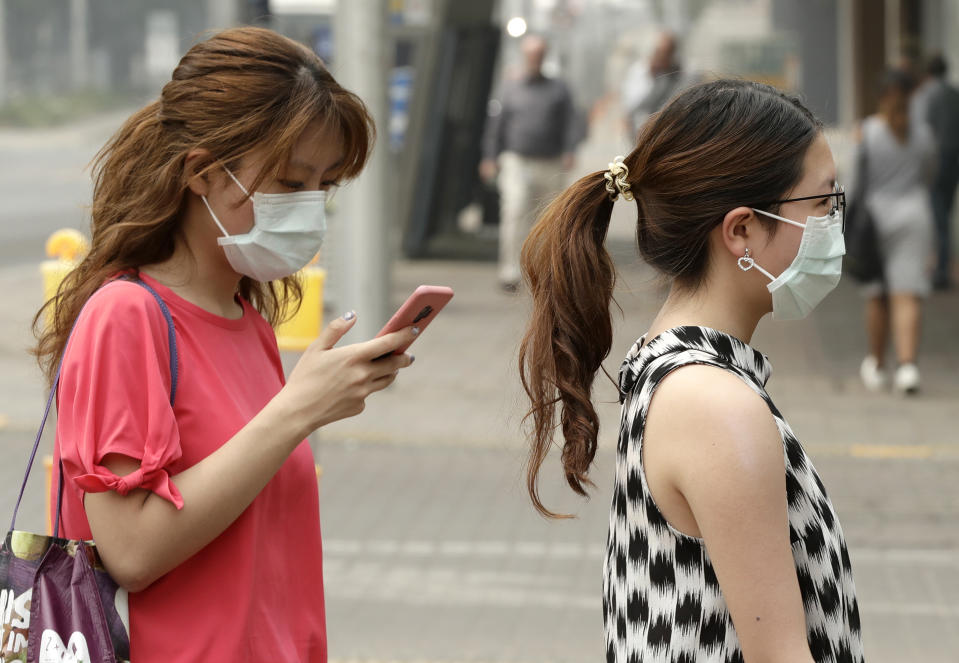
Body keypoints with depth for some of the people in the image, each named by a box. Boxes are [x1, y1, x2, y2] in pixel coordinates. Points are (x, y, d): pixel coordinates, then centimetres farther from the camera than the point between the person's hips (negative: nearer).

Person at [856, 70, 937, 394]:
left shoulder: (867, 132, -7)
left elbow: (858, 181, -8)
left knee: (877, 296, 11)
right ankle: (907, 365, -20)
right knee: (908, 296, -5)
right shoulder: (922, 133, 3)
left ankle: (876, 366, 20)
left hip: (876, 213, -1)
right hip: (914, 214, 1)